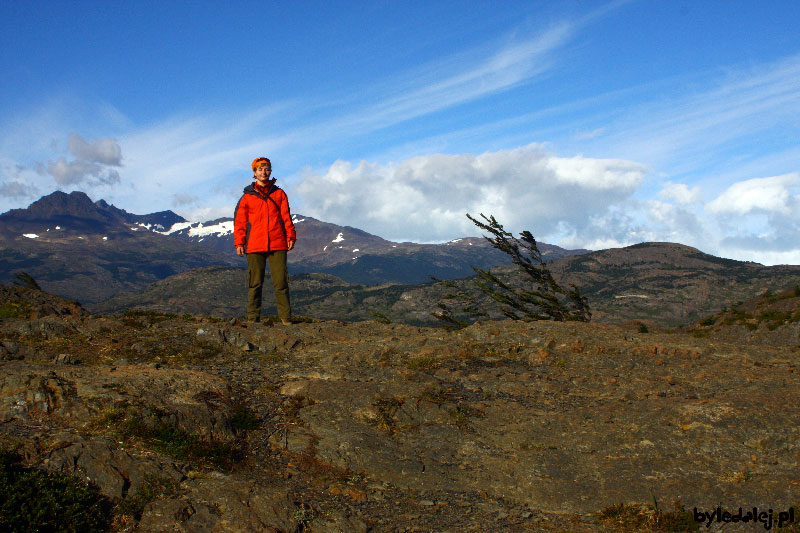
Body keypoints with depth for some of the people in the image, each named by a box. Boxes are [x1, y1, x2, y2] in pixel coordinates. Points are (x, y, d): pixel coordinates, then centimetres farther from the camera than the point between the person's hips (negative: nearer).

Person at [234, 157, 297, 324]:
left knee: (281, 282, -3)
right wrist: (239, 242, 2)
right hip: (255, 246, 0)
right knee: (255, 283, 1)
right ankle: (253, 319, 7)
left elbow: (286, 216, 11)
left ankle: (285, 318, 1)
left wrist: (290, 236, 0)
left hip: (277, 244, 0)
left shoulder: (279, 194, 13)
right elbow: (240, 220, 10)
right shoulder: (247, 196, 12)